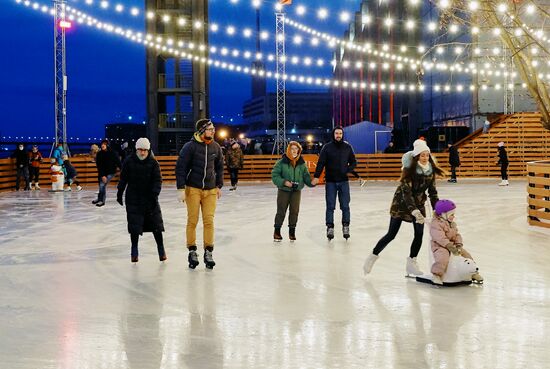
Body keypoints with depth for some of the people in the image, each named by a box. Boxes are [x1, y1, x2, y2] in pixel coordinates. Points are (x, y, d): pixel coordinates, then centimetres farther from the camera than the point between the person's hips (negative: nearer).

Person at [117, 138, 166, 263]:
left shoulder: (153, 163, -3)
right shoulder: (129, 161, -2)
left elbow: (157, 180, -5)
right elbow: (123, 178, 6)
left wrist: (155, 194, -18)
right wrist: (119, 193, 7)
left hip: (149, 198, 0)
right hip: (133, 199, 0)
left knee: (156, 224, 0)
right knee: (134, 225, -1)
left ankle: (161, 249, 12)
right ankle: (134, 250, 11)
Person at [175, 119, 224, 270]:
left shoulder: (216, 147, 4)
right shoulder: (190, 146, -10)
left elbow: (219, 167, 17)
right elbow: (180, 167, -8)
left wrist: (219, 186, 16)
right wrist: (181, 189, -11)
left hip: (210, 190, 3)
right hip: (193, 189, -3)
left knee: (209, 221, 1)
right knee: (192, 221, 3)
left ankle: (208, 252, 9)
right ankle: (192, 251, 15)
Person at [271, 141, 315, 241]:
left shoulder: (302, 163, 3)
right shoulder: (282, 162, -8)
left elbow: (306, 176, 6)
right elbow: (274, 175, -7)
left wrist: (311, 182, -13)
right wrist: (284, 182, -19)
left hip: (296, 191, 3)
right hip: (284, 190, -3)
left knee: (294, 211, 5)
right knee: (281, 211, 1)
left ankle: (292, 231, 18)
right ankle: (277, 231, 15)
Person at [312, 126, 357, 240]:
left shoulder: (347, 147, 5)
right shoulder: (327, 147, -1)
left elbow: (353, 162, 12)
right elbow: (321, 163, -5)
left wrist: (348, 170, -7)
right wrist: (316, 176, -16)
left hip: (343, 181, 1)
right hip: (330, 182, -1)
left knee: (345, 206, 3)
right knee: (330, 206, 0)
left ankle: (346, 226, 13)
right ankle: (330, 227, 4)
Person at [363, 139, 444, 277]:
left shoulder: (431, 169, -5)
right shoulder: (409, 169, -22)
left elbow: (432, 191, 1)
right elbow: (406, 191, -28)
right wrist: (414, 211, -38)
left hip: (419, 203, 5)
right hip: (402, 202, -5)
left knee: (419, 234, -3)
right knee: (391, 234, -3)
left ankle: (411, 263, 12)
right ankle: (373, 257, 13)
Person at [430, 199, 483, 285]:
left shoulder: (452, 224, 14)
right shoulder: (436, 224, -16)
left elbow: (457, 235, 10)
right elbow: (440, 238, -25)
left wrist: (458, 244, -10)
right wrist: (450, 246, -30)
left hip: (453, 245, 8)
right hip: (440, 246, -8)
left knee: (466, 254, 7)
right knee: (443, 258, -37)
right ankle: (437, 275, -32)